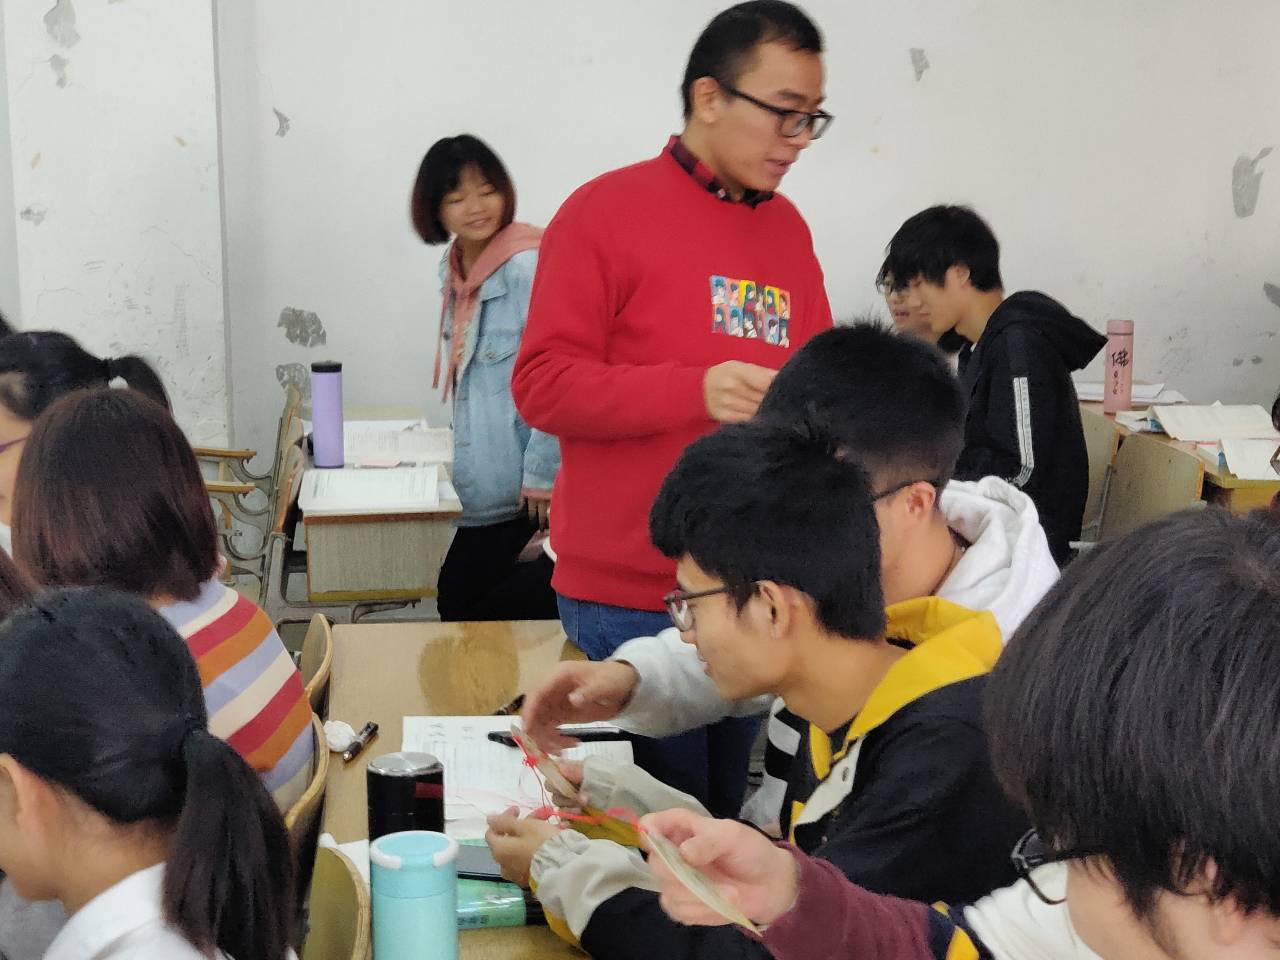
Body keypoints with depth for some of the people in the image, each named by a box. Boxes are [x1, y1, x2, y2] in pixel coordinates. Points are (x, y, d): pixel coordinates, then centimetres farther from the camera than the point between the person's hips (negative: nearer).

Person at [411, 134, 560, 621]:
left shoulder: (527, 266, -18)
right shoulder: (455, 268, 10)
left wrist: (542, 476, -20)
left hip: (528, 490, -9)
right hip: (486, 488, 9)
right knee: (456, 598, 12)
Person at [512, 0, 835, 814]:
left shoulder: (788, 227, 10)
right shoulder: (607, 212, -7)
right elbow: (542, 383, -11)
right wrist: (695, 391, -23)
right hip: (629, 599, -5)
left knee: (724, 818, 14)